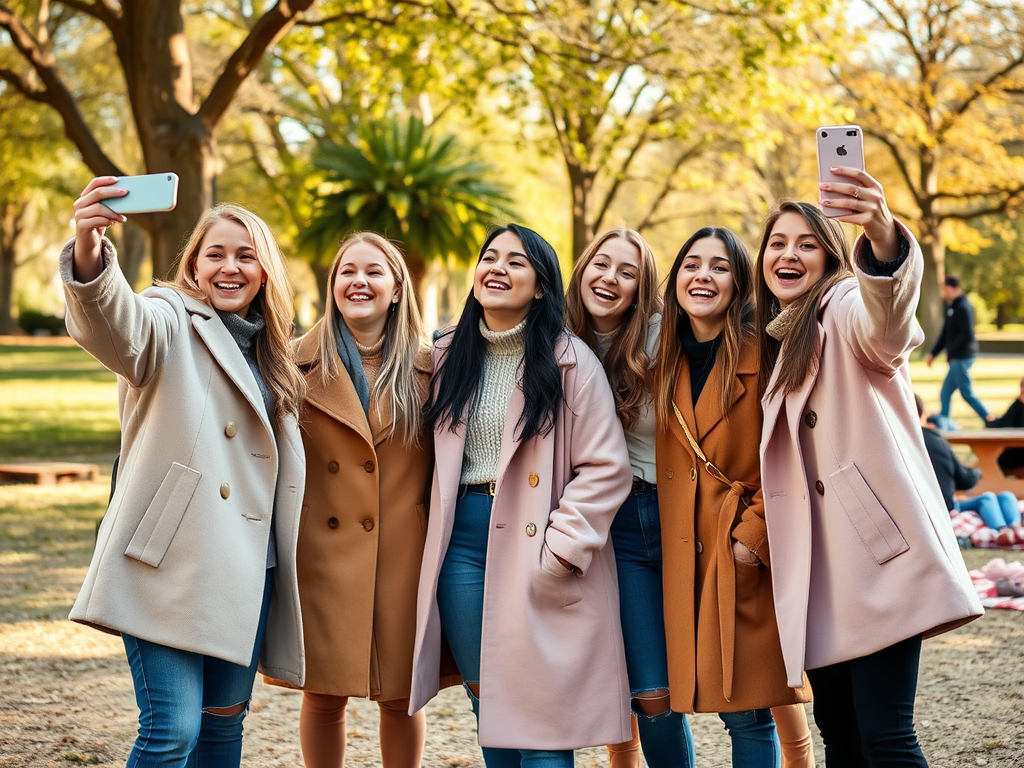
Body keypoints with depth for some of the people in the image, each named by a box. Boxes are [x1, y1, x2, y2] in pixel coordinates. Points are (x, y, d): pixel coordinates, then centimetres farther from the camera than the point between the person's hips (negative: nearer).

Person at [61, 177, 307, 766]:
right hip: (170, 564, -6)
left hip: (246, 569, 6)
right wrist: (90, 256, -50)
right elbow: (115, 326, -28)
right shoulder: (171, 322, -3)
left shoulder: (272, 353, 16)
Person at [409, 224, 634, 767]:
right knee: (487, 705, 11)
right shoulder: (449, 356, 11)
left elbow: (605, 468, -8)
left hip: (540, 555, -5)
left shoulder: (569, 361, -5)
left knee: (540, 724, -6)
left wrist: (562, 551, -14)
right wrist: (440, 526, 9)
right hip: (463, 544, 5)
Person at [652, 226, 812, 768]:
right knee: (736, 707, 4)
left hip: (752, 558, -5)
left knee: (748, 708, -6)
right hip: (688, 555, 5)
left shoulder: (765, 356, -7)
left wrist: (755, 531, -15)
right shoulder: (666, 364, 10)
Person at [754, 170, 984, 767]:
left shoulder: (845, 309, -4)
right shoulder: (772, 341, 19)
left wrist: (882, 235, -50)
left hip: (878, 552, -8)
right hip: (815, 568, 8)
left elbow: (886, 329, -31)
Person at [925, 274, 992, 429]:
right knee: (945, 394, 10)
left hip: (962, 358, -10)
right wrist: (933, 353, 17)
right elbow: (945, 334, 20)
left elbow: (967, 335, -22)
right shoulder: (952, 307, 15)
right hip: (957, 358, 10)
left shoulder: (963, 308, -15)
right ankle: (942, 424, 14)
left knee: (967, 393, -5)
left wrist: (950, 351, -15)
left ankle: (991, 421, 0)